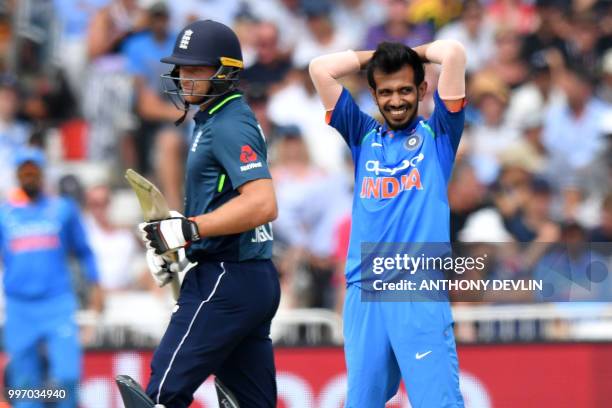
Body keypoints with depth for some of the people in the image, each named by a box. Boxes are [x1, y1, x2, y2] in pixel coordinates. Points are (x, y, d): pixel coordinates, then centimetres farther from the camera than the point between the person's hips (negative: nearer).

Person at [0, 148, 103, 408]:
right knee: (26, 385, 0)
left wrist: (95, 286, 8)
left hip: (58, 304, -1)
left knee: (67, 375, -15)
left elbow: (83, 251, 16)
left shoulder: (63, 209, 9)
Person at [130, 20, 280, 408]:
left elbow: (262, 204, -26)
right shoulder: (214, 120, 18)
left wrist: (188, 229, -26)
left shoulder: (229, 125, -14)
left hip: (227, 281, -11)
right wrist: (178, 245, 14)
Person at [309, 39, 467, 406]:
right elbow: (320, 68, 15)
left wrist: (416, 52, 17)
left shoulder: (437, 133, 10)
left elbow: (454, 53, 0)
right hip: (364, 292, 4)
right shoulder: (363, 136, 18)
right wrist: (375, 56, 21)